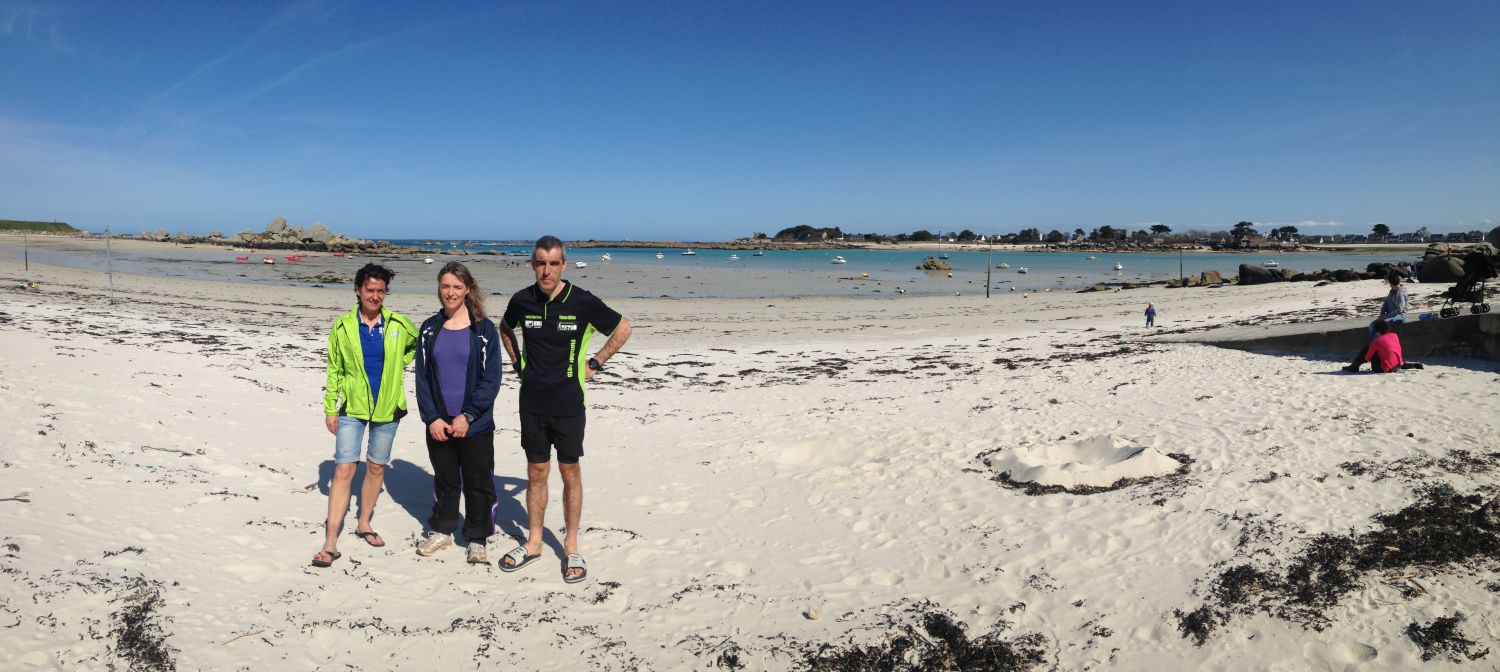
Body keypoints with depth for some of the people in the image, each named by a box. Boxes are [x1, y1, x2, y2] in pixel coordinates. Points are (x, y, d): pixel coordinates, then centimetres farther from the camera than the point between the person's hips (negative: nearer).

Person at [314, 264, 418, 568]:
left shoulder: (399, 324, -1)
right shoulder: (343, 326, -3)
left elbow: (418, 344, 19)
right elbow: (334, 369, 3)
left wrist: (398, 364, 6)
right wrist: (330, 408, 1)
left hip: (387, 407, 2)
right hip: (352, 407, -2)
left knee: (376, 467, 12)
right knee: (344, 469, -8)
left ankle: (364, 523, 31)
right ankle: (330, 543, -5)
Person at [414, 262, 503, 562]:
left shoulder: (484, 329, -5)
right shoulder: (430, 329, 5)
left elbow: (491, 379, -7)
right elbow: (422, 377, 4)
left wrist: (467, 416, -14)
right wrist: (432, 418, -6)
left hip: (476, 425, -3)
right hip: (438, 424, 3)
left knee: (478, 483, 5)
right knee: (444, 480, 16)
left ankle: (477, 539, 19)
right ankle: (442, 531, 33)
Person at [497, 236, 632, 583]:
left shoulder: (583, 303, -12)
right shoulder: (522, 301, -2)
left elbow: (623, 328, 2)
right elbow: (505, 329, 22)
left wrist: (595, 363, 0)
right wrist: (518, 362, 12)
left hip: (567, 402, -2)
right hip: (532, 401, 3)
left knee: (570, 472, 6)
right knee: (536, 472, 12)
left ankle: (571, 548, 18)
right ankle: (533, 544, 25)